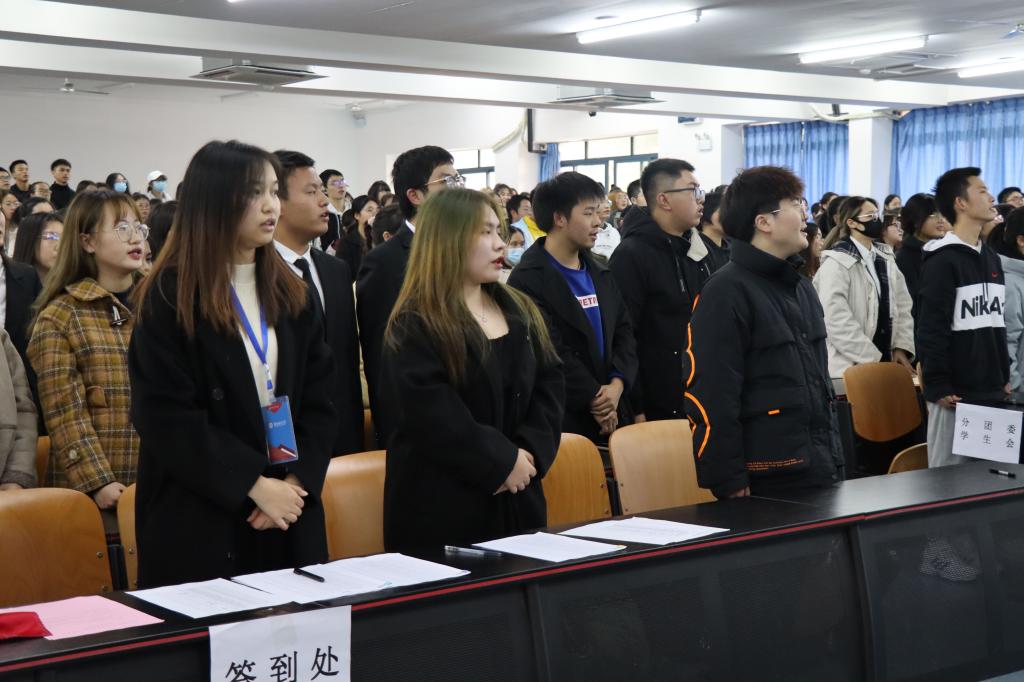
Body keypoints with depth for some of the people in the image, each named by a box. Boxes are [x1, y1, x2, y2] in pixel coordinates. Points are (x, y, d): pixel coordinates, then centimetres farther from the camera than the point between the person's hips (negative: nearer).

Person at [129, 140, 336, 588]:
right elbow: (167, 419, -13)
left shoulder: (292, 294, 10)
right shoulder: (169, 297, -6)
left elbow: (319, 400, 6)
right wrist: (254, 485, -17)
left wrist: (298, 480, -9)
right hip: (199, 520, -4)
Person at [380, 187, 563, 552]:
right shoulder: (413, 326, -10)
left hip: (517, 498, 6)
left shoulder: (520, 311, 11)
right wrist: (501, 460, -15)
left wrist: (531, 451, -9)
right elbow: (431, 416, -18)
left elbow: (550, 384, 7)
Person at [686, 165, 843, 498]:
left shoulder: (802, 288, 17)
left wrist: (833, 456, 20)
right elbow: (711, 398, -18)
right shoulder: (726, 292, -12)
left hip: (822, 468, 8)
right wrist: (730, 484, -19)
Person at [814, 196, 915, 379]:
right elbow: (837, 321, -18)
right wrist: (871, 359, -17)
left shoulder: (886, 258, 12)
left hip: (886, 360, 6)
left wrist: (902, 347, -3)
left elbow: (902, 305, 11)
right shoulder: (837, 262, -10)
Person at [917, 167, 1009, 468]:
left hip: (991, 391, 8)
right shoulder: (942, 260, -10)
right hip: (956, 393, -8)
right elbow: (930, 330, -14)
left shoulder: (992, 258, 15)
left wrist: (1005, 376, 17)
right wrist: (938, 387, -17)